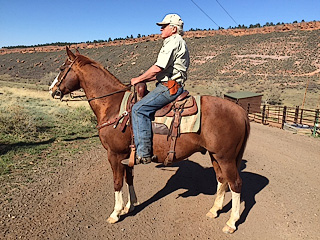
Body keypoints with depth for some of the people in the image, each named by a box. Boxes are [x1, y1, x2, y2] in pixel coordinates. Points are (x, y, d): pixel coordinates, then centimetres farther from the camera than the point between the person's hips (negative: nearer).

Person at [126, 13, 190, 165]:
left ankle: (143, 153, -21)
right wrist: (145, 79, 16)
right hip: (171, 86, 11)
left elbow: (158, 68, -18)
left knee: (139, 109, -19)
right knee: (141, 107, 17)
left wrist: (139, 79, -6)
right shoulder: (175, 43, 27)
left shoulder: (174, 41, -7)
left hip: (170, 87, -11)